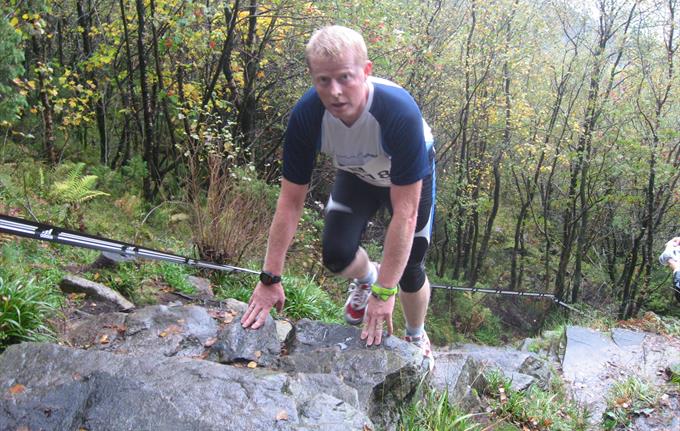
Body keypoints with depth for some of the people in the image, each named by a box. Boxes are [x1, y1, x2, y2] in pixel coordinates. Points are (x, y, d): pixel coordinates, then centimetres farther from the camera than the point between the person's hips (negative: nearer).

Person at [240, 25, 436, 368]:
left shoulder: (400, 112, -42)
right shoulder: (306, 114, -32)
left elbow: (405, 213, -38)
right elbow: (291, 200, -24)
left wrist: (384, 293, -35)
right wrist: (270, 279, -22)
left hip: (409, 176, -2)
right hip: (356, 174, 3)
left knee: (409, 271, -5)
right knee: (336, 255, -15)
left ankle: (416, 337, 30)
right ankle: (365, 278, 25)